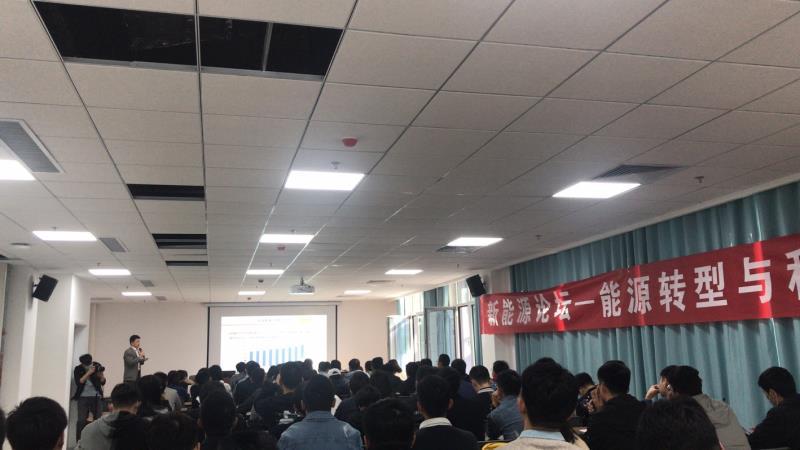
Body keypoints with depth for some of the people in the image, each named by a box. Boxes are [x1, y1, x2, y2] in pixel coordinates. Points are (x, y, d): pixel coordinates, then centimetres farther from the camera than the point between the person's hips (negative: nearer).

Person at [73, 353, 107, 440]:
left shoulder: (97, 366, -3)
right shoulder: (78, 369, -3)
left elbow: (103, 383, -2)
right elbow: (79, 382, -17)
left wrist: (102, 375, -23)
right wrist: (89, 373, -24)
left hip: (96, 397, 1)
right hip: (83, 398, -1)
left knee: (97, 419, -2)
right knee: (81, 420, -9)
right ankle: (79, 442, -2)